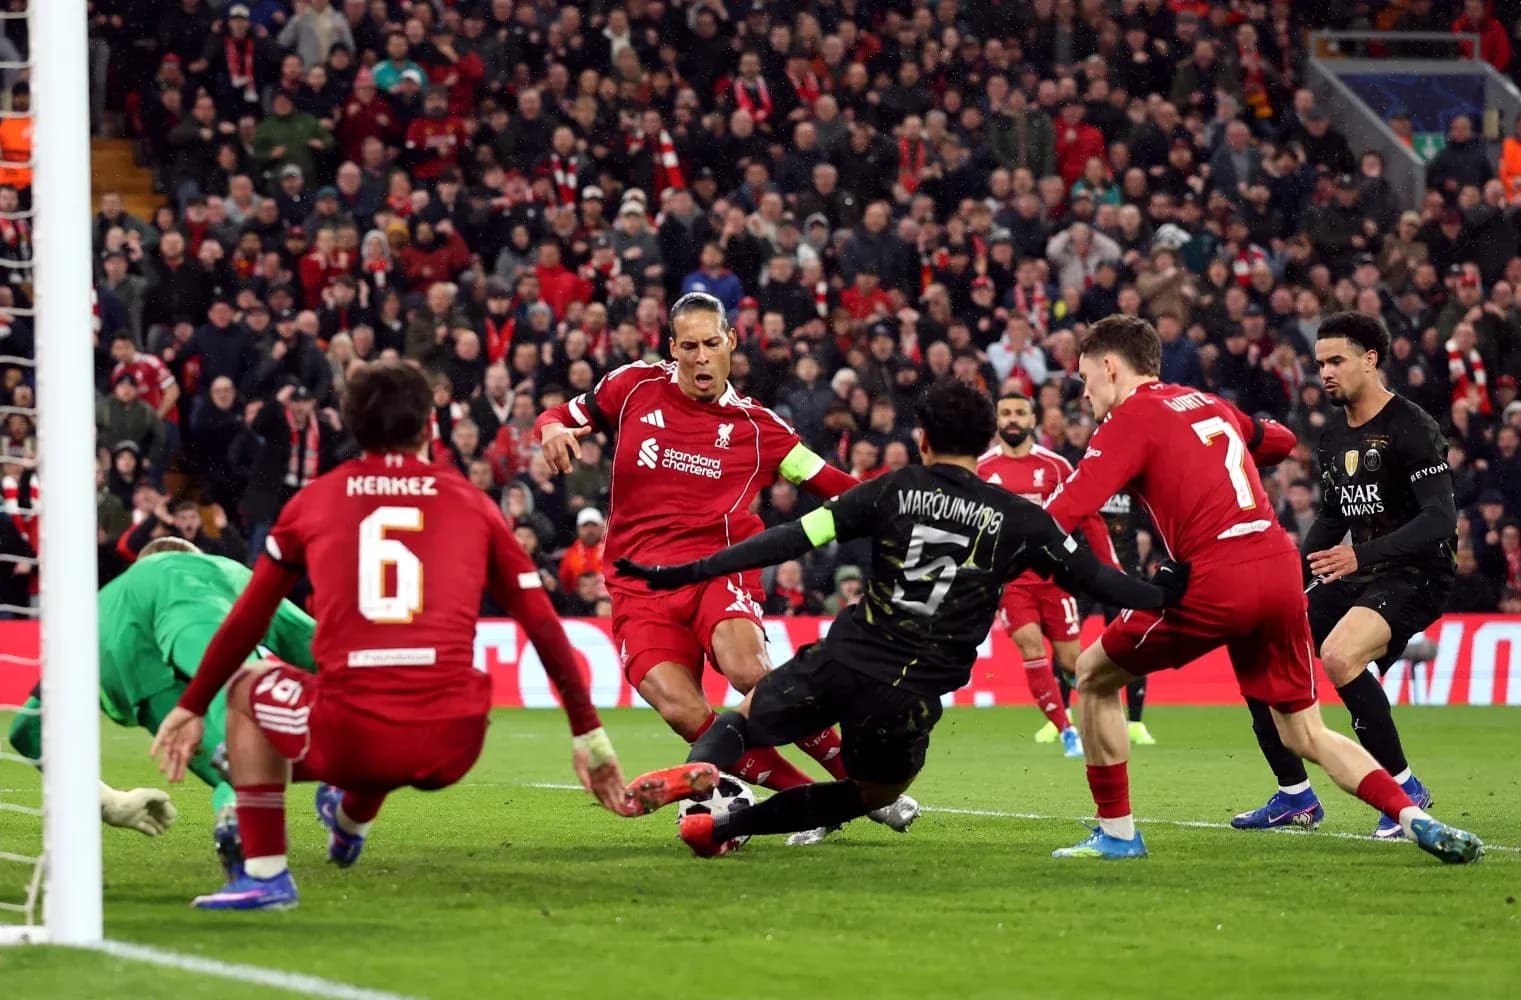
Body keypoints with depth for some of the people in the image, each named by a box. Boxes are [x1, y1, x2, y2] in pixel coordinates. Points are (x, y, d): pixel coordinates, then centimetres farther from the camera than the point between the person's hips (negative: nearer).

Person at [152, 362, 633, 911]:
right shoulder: (471, 502, 13)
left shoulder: (315, 499, 13)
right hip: (452, 749, 2)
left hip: (351, 739, -2)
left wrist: (191, 708, 35)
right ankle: (353, 818, 61)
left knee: (250, 688, 28)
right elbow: (544, 626, 16)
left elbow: (246, 620, 23)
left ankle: (264, 873, 15)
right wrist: (589, 733, 24)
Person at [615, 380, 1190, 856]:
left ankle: (699, 771, -16)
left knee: (742, 720, 24)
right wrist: (1164, 594, 23)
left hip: (842, 662, 0)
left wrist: (691, 573, 0)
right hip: (910, 700, 0)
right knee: (878, 792, 27)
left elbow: (796, 538, -2)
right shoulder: (1018, 519, 3)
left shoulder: (894, 491, 3)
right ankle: (722, 828, 7)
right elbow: (1091, 577, 8)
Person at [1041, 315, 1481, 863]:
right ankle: (1414, 817, -6)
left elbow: (1067, 507, -12)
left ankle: (1116, 833, 11)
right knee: (1305, 735, 14)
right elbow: (1279, 439, 40)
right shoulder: (1208, 403, 22)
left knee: (1094, 676, 12)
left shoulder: (1130, 418, 1)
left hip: (1216, 580, -7)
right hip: (1281, 568, 7)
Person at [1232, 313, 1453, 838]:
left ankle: (1404, 789, -20)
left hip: (1415, 575, -9)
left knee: (1338, 656, -34)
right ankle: (1296, 797, 14)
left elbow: (1441, 518, -24)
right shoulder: (1334, 430, 11)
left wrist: (1361, 555, -33)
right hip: (1357, 576, 9)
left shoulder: (1411, 428, -15)